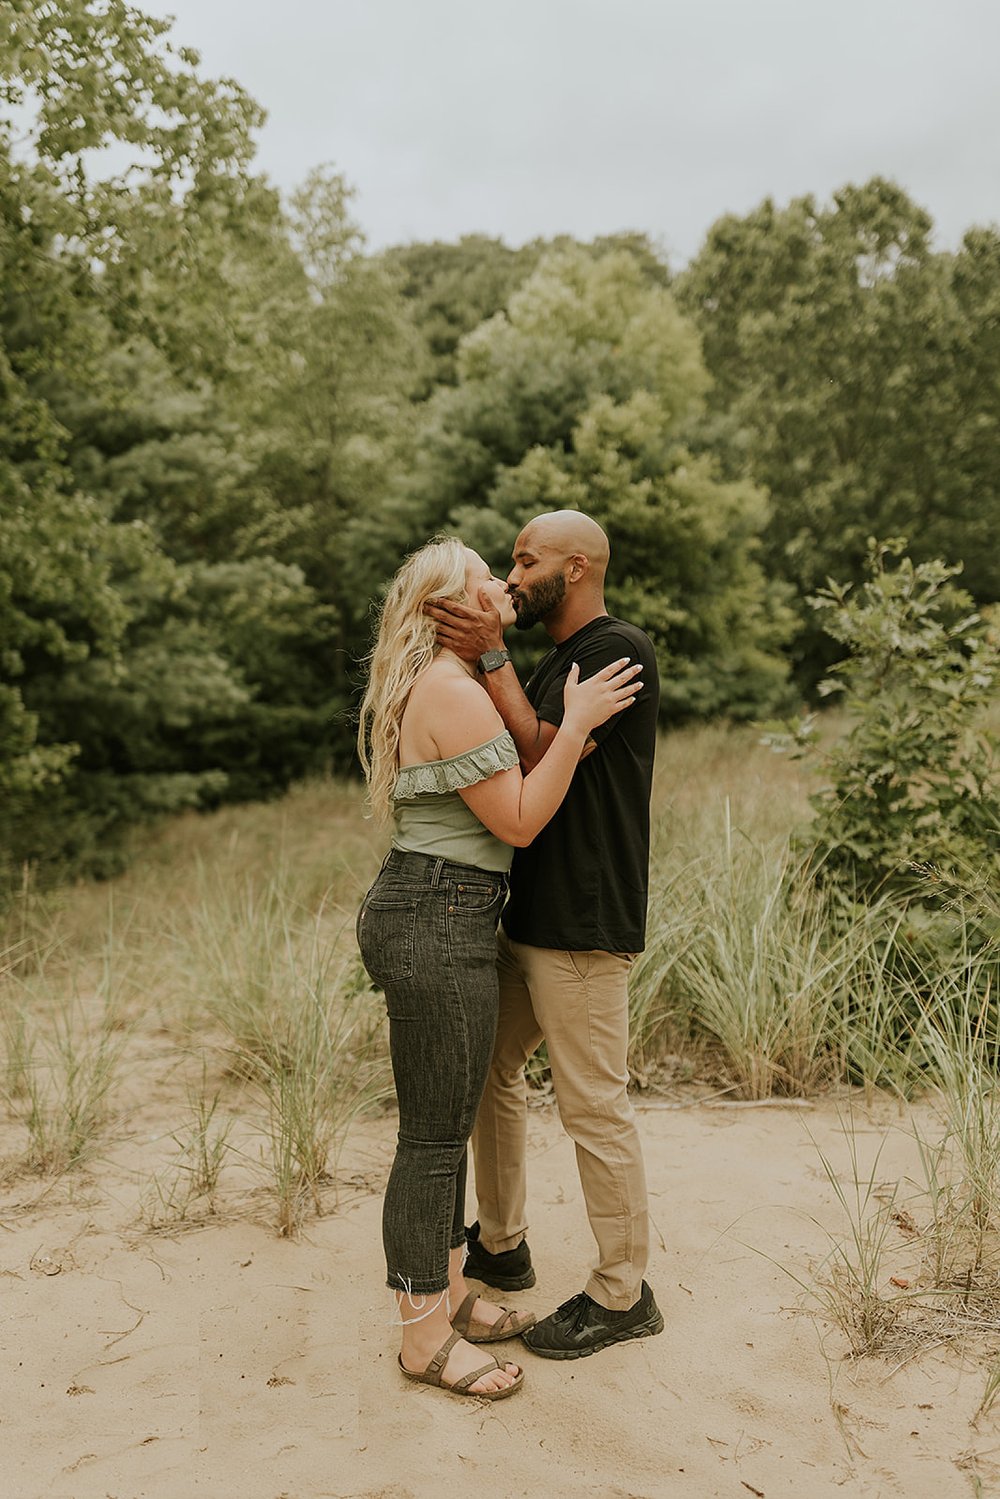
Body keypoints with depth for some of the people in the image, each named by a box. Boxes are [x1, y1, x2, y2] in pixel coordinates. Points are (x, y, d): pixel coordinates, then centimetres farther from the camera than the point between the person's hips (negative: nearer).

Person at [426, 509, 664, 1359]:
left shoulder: (620, 651, -12)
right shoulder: (559, 659, 18)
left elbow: (547, 758, -19)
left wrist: (490, 659, -17)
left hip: (582, 924, -10)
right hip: (524, 915, 10)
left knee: (594, 1106, -1)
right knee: (490, 1069, 18)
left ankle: (622, 1294, 13)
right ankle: (500, 1245, 34)